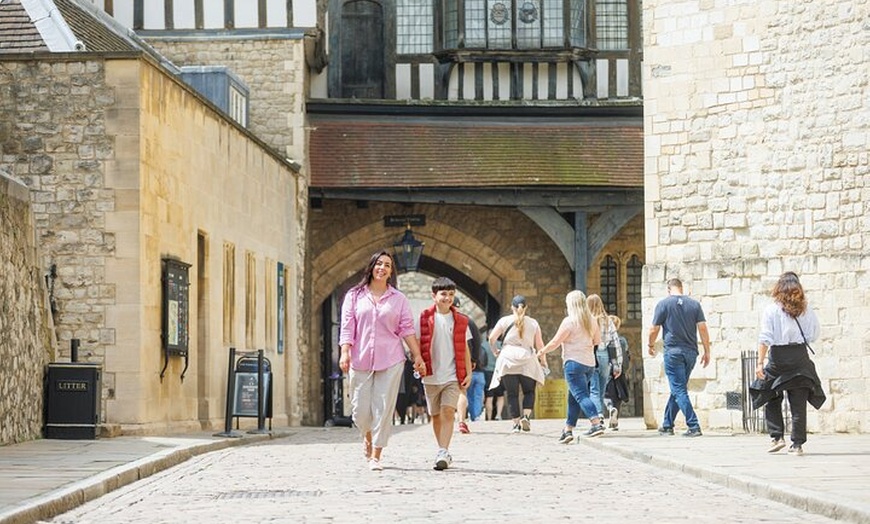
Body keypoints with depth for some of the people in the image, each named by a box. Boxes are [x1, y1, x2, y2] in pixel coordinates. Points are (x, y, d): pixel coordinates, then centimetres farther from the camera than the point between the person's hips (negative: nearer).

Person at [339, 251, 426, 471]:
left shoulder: (398, 299, 9)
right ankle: (368, 436, 35)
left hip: (390, 361, 0)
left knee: (383, 408, -5)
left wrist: (417, 356, 0)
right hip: (360, 360, 0)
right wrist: (345, 352, -9)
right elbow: (347, 326, 3)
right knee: (360, 409, 2)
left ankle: (376, 456, 1)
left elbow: (407, 329, 6)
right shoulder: (355, 296, 7)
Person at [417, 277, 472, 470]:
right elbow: (417, 345, 2)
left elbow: (464, 349, 8)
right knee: (436, 415, 10)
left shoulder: (460, 320, 5)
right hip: (431, 376, 1)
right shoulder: (425, 318, 0)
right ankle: (443, 453, 24)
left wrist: (468, 373, 4)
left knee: (448, 412, -15)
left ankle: (443, 453, -19)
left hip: (452, 375, -1)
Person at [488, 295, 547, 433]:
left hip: (508, 360, 0)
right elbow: (539, 344, 8)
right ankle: (526, 416, -9)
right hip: (527, 360, 0)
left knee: (512, 393, 5)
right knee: (529, 391, 13)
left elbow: (491, 339, 2)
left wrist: (495, 351, 19)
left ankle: (516, 423, 0)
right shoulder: (533, 323, 8)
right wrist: (542, 360, 21)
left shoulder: (505, 321, 5)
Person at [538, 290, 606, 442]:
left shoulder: (569, 321, -10)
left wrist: (542, 351, 9)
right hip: (590, 363, 7)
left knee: (581, 395, -12)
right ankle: (568, 429, 16)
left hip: (574, 362, -7)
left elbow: (555, 342, -7)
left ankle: (597, 423, -27)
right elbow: (597, 340, 17)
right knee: (573, 398, 14)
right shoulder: (592, 321, 8)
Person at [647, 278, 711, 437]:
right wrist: (707, 352, 7)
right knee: (678, 389, 16)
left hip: (673, 351, -4)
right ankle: (667, 425, 23)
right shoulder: (694, 304, 6)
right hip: (691, 352, 5)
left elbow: (654, 330, 1)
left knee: (679, 390, -5)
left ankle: (694, 427, -16)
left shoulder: (663, 304, -2)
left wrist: (651, 345, 19)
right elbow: (703, 328, 1)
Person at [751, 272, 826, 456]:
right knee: (798, 402, 4)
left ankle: (777, 437, 6)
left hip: (778, 357, -2)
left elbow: (765, 338, -9)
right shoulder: (806, 310, 2)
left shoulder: (771, 310, -4)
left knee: (771, 399, 15)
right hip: (800, 357, 2)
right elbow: (814, 335, 7)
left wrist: (760, 363, -8)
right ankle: (798, 444, 3)